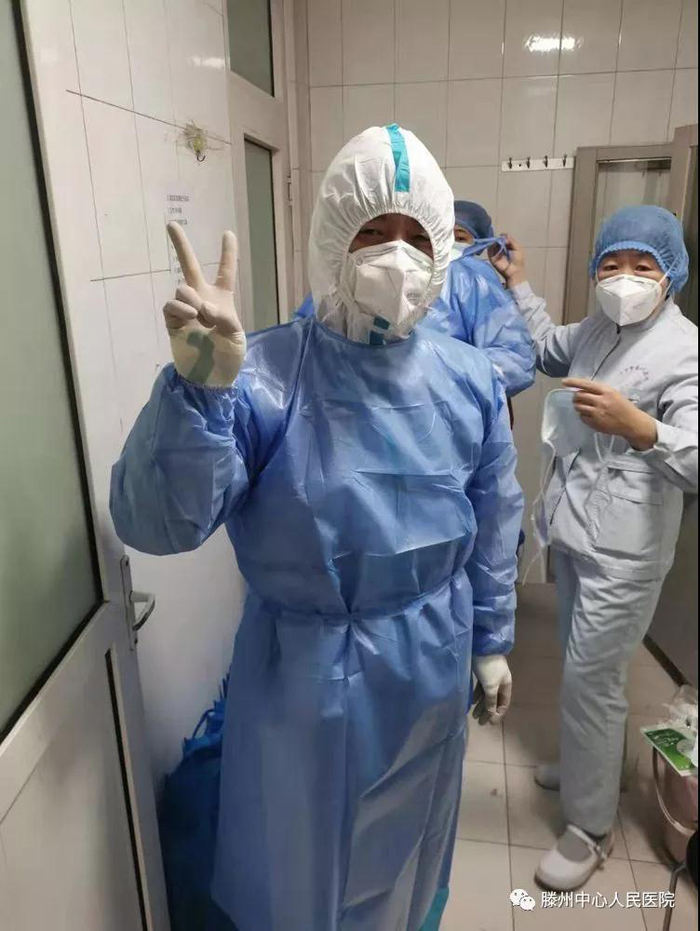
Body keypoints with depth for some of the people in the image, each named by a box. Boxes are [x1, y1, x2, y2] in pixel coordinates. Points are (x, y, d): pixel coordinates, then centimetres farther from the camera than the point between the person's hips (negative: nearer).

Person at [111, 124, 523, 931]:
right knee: (298, 865, 22)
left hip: (430, 670, 4)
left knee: (407, 849, 29)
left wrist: (491, 641, 9)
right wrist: (197, 390, -41)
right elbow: (157, 524, -25)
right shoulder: (265, 373, -19)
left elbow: (495, 523, 4)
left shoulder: (470, 380, -6)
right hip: (304, 675, -3)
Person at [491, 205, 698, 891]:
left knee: (591, 679, 1)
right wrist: (518, 283, 31)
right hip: (573, 528, 8)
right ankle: (587, 764, 44)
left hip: (623, 548, -8)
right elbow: (544, 347, 31)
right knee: (580, 666, 21)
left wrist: (638, 427, -43)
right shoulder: (595, 331, 8)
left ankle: (591, 828, 21)